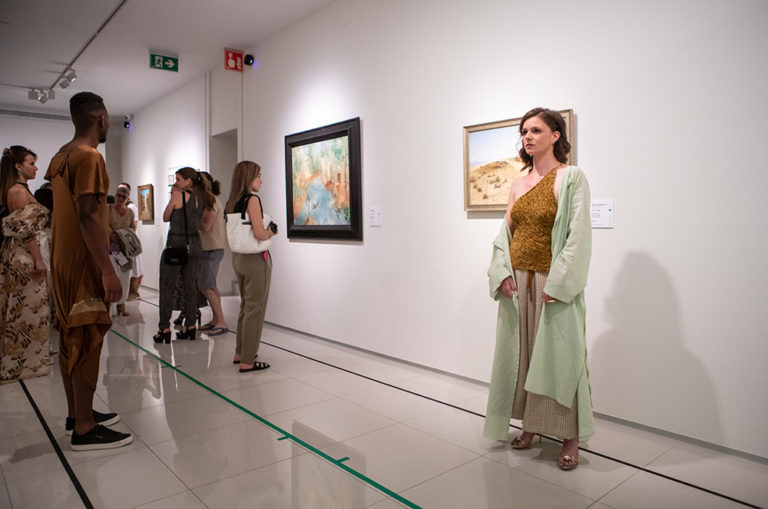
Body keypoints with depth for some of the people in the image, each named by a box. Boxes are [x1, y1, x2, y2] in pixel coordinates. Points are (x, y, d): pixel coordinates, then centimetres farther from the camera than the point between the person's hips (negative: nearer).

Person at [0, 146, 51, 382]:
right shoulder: (19, 191, -15)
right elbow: (26, 229, -21)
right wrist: (38, 259, -18)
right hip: (25, 258, -10)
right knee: (28, 308, -2)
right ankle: (25, 363, 7)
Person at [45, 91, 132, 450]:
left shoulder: (60, 157, 15)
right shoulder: (89, 157, -14)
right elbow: (88, 216, -22)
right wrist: (108, 270, -24)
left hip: (62, 260, 10)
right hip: (84, 263, -10)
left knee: (71, 338, 14)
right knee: (87, 341, -4)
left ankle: (76, 414, 26)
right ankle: (85, 429, 3)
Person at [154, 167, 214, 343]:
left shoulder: (178, 195, -10)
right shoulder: (201, 198, 6)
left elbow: (166, 218, 0)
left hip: (176, 244, -6)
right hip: (195, 244, 6)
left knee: (166, 287, 3)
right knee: (190, 286, 10)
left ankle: (164, 327, 4)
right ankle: (190, 325, 12)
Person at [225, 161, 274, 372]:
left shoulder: (232, 202, 10)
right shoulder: (252, 199, -15)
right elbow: (260, 234, -23)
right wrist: (270, 232, -2)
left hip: (238, 257, 9)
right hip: (256, 259, -9)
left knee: (245, 306, 20)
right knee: (255, 309, 0)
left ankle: (240, 353, 31)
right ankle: (247, 361, 7)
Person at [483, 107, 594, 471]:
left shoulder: (571, 178, -5)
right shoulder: (518, 184, 12)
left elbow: (579, 236, -12)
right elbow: (505, 233, 12)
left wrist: (557, 284, -17)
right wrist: (503, 274, -2)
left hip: (554, 284, -5)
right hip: (517, 282, 6)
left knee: (559, 356, 2)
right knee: (519, 354, 11)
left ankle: (570, 438, 17)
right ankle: (531, 425, 28)